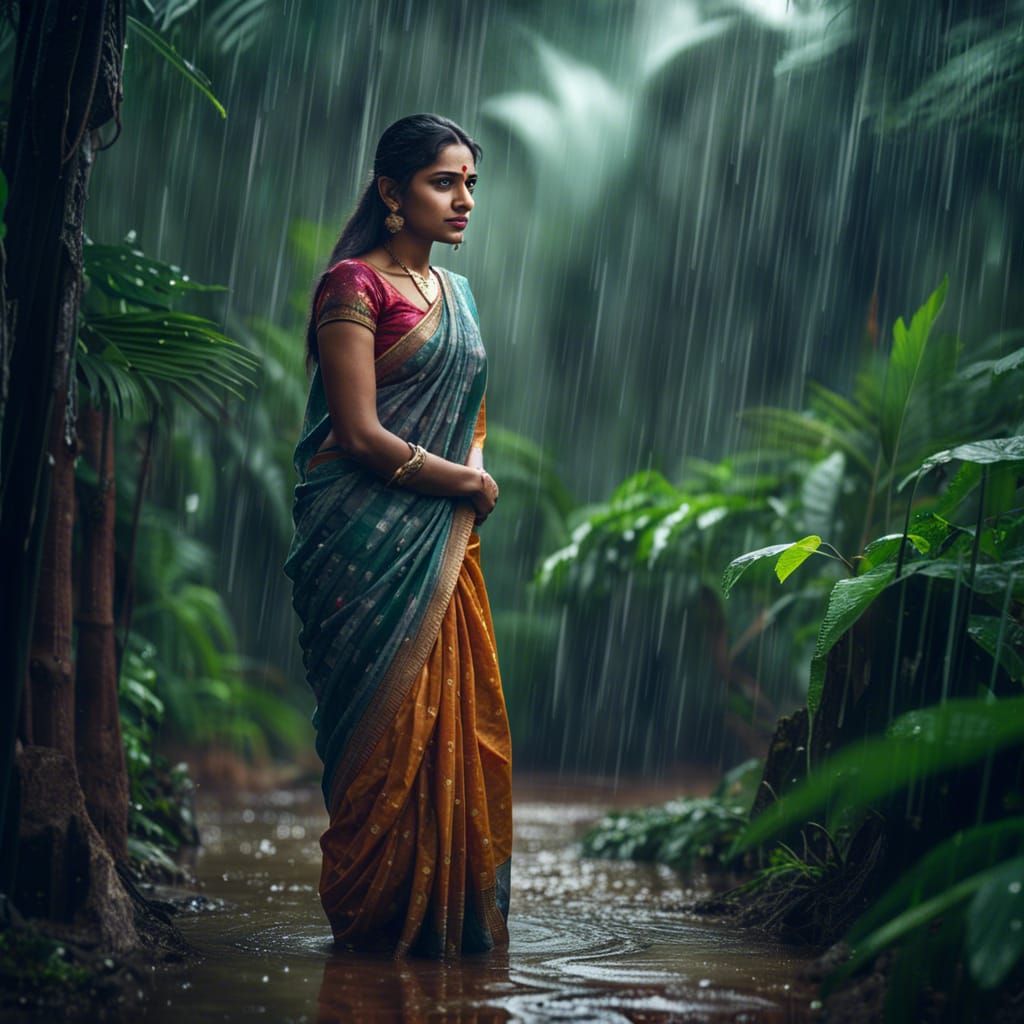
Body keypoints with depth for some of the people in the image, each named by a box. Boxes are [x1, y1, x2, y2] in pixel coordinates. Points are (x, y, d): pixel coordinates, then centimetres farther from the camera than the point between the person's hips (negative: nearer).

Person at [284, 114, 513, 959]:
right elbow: (360, 432, -14)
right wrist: (466, 483, -7)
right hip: (372, 545, -7)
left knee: (456, 715, 6)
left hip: (444, 545, 8)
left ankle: (455, 915, 14)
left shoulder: (455, 293, 18)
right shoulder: (354, 285, -7)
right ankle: (379, 915, 7)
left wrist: (474, 471, 2)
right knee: (389, 724, -5)